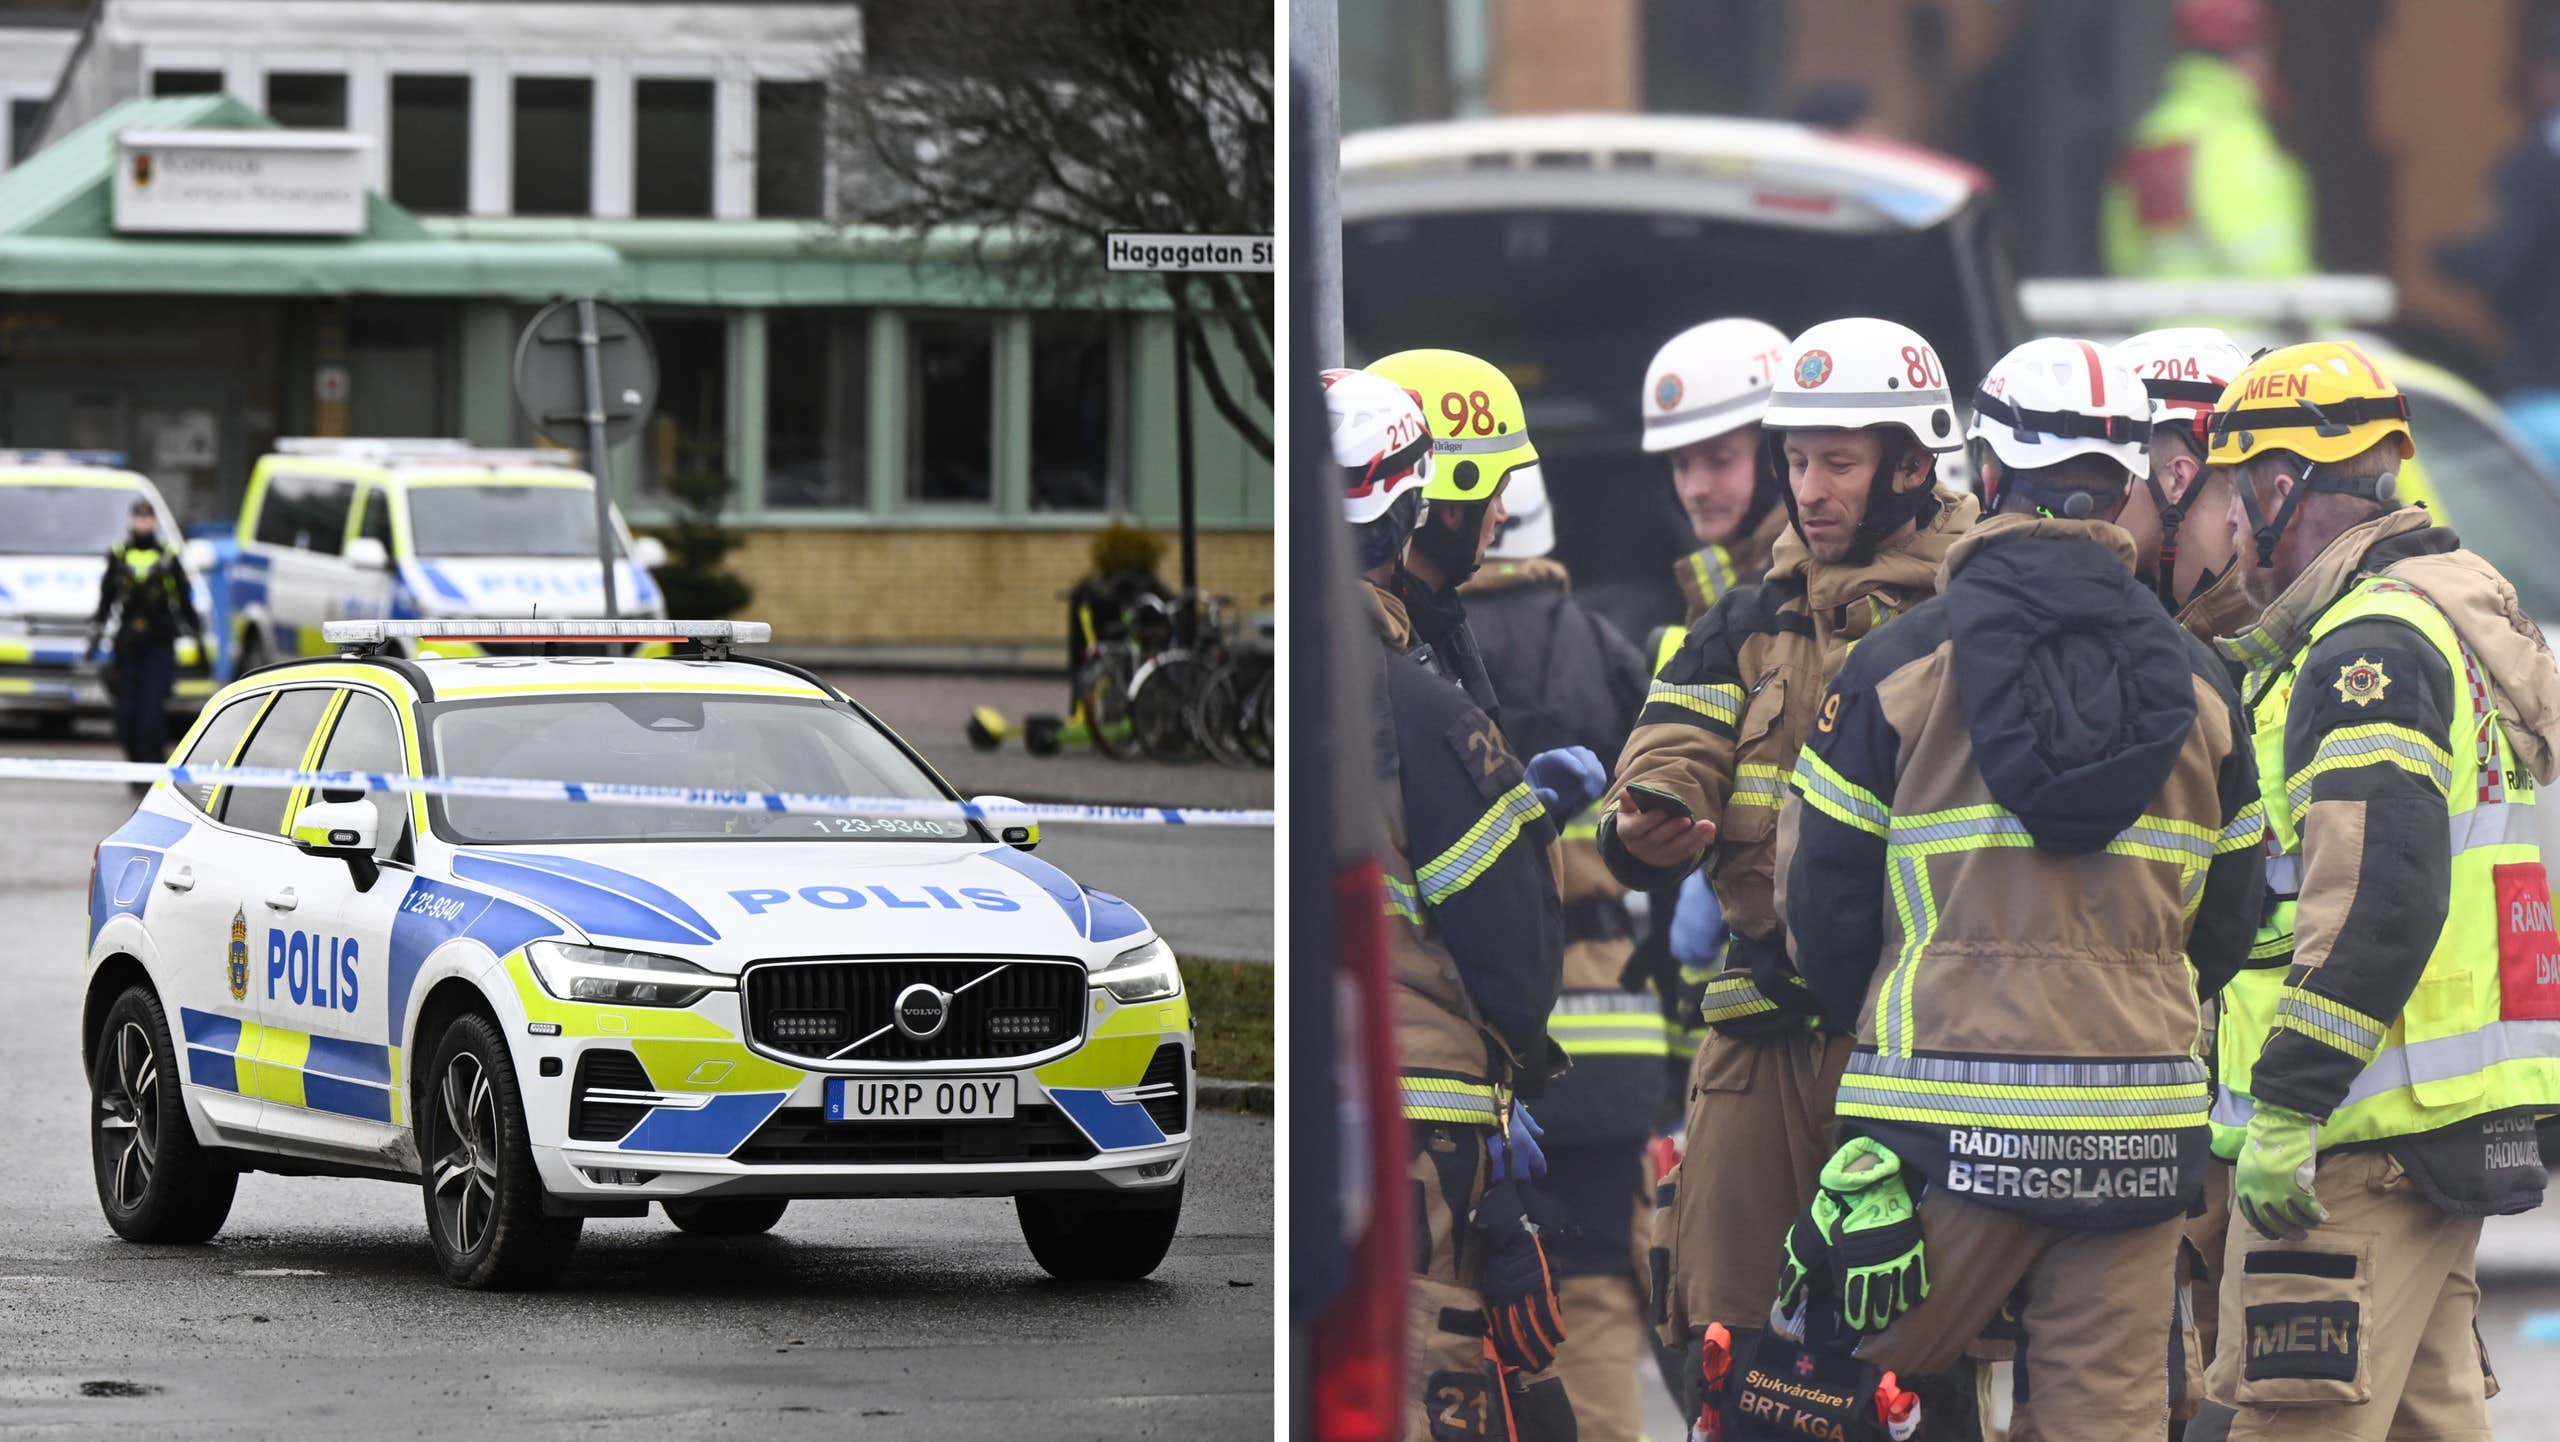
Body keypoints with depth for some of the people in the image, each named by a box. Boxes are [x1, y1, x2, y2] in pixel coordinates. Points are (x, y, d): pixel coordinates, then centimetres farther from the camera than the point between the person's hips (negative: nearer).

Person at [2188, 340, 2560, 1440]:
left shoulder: (2372, 647, -14)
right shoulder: (2444, 625, 20)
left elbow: (2373, 896, -23)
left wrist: (2286, 1105, -23)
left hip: (2364, 1136, -11)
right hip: (2462, 1134, 11)